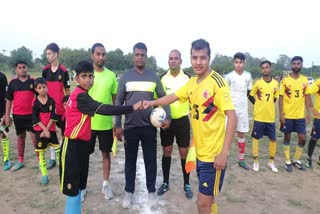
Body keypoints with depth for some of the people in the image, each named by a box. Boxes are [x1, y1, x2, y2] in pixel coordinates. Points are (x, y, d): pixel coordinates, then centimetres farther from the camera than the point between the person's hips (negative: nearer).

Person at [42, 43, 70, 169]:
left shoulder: (64, 71, -9)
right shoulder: (45, 70, 4)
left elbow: (67, 91, -5)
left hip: (61, 107, -4)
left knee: (63, 132, 7)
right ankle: (52, 158, 23)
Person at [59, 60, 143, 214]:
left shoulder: (80, 95, 10)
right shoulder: (80, 96, -20)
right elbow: (104, 109, -30)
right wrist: (132, 108, -31)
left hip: (81, 144, 9)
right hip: (73, 145, -9)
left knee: (79, 184, 17)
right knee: (72, 186, 1)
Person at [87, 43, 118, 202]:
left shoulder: (111, 75, 1)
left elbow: (115, 100, 6)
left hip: (106, 123, 1)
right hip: (88, 122, -1)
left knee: (106, 153, 12)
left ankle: (106, 184, 28)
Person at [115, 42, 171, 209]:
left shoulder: (153, 76, 4)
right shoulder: (125, 76, 1)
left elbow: (163, 98, 6)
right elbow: (119, 102, 2)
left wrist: (168, 117, -7)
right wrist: (118, 125, -3)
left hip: (149, 126, 1)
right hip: (130, 127, 0)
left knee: (151, 160, 11)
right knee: (130, 161, 11)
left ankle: (151, 191, 28)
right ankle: (129, 192, 28)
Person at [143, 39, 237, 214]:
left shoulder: (216, 81, -17)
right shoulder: (192, 82, 5)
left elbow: (232, 116, -22)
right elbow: (173, 97, 20)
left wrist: (224, 152, -25)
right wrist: (152, 103, 10)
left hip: (214, 154, -7)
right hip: (200, 152, 7)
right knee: (207, 198, 22)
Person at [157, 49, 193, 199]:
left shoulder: (188, 78, -2)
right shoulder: (162, 78, 0)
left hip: (182, 120, -1)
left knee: (184, 152, 7)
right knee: (166, 152, 10)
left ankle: (186, 184, 22)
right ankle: (165, 182, 26)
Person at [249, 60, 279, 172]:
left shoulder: (275, 83, 2)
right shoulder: (258, 83, -6)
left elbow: (275, 98, 13)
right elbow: (251, 96, 4)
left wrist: (268, 106, 6)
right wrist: (259, 105, -1)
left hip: (271, 117, 3)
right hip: (259, 116, -2)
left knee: (273, 139, 9)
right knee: (255, 138, 5)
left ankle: (271, 161, 27)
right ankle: (256, 161, 20)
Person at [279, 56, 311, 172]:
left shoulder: (305, 80, 4)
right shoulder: (285, 80, -7)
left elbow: (307, 96, 9)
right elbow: (281, 98, -7)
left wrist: (308, 112, 2)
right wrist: (281, 114, -11)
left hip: (300, 115, 3)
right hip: (287, 115, -3)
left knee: (303, 138, 5)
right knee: (287, 137, 8)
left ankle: (296, 160, 25)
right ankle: (288, 161, 21)